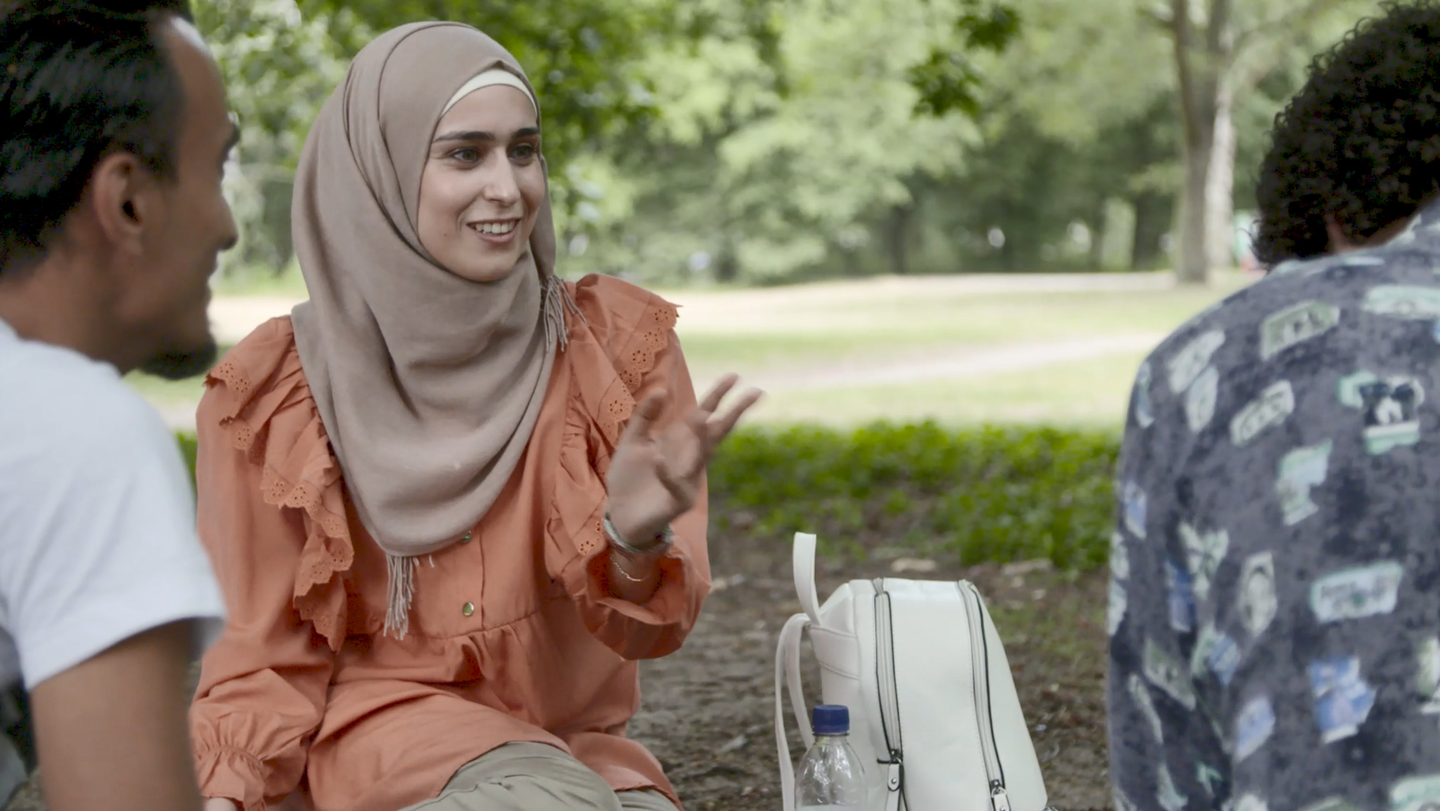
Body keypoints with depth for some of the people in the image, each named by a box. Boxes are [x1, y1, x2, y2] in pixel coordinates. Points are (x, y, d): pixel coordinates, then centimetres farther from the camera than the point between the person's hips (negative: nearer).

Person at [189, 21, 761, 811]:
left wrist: (637, 539, -29)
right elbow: (265, 653, 2)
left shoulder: (618, 341, -3)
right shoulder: (274, 393, -5)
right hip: (379, 728, -2)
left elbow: (644, 628, -7)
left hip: (574, 741, 2)